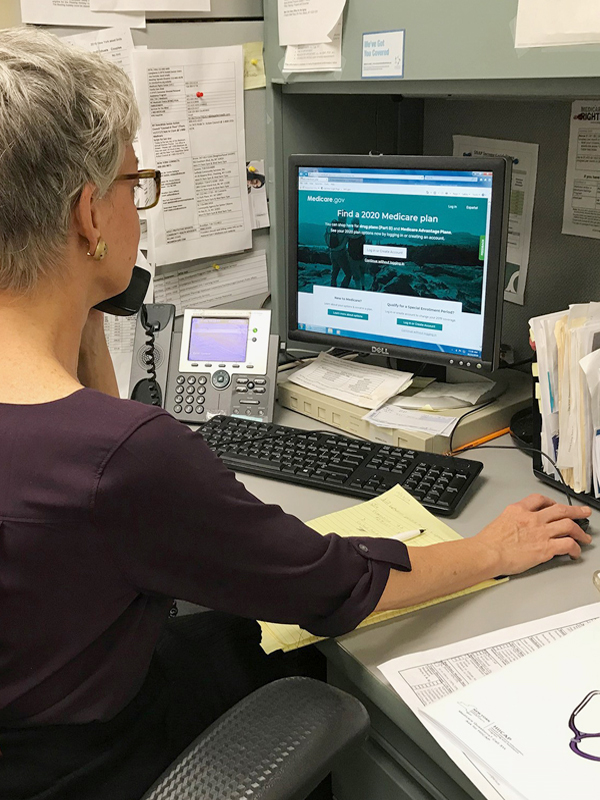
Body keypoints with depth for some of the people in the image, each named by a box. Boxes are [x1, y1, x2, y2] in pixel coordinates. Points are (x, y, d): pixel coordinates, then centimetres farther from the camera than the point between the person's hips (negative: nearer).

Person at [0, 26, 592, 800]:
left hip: (64, 670, 7)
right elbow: (337, 585, -23)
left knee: (266, 633, 24)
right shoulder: (125, 458, -37)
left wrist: (84, 316, -4)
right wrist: (493, 552, -6)